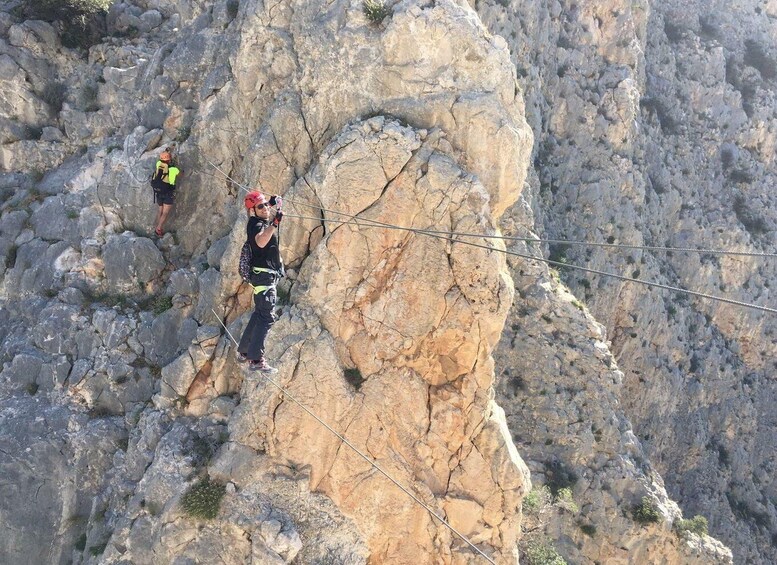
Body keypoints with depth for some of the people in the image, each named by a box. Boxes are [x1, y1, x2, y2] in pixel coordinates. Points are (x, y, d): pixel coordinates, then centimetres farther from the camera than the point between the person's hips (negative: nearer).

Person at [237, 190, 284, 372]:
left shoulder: (262, 221, 12)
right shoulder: (256, 224, -16)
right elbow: (261, 241, -39)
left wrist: (271, 204, 41)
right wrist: (275, 223, -47)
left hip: (268, 275, 11)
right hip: (263, 274, -11)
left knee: (259, 313, 18)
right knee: (266, 317, -16)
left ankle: (243, 351, 27)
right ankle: (256, 360, -21)